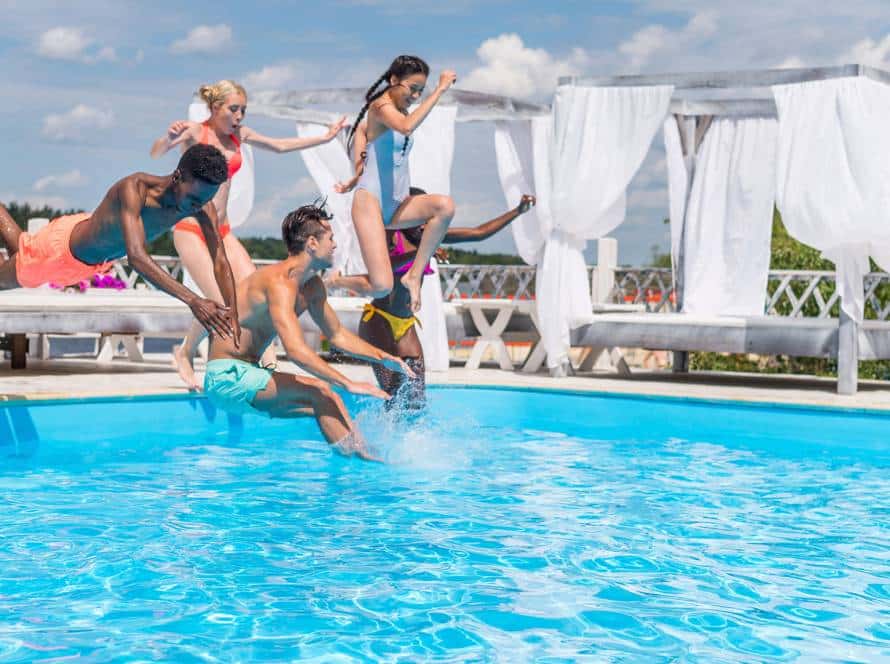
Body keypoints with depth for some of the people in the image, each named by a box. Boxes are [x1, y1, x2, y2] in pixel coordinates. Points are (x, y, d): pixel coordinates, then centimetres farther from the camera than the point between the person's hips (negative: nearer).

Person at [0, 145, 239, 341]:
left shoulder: (201, 203, -29)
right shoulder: (135, 188, -46)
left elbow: (220, 262, -27)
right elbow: (136, 257, -56)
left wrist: (233, 314, -43)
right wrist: (192, 300, -65)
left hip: (100, 260, 6)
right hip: (63, 245, -6)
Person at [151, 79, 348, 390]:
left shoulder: (239, 134, 9)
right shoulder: (196, 132, -9)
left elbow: (280, 146, 23)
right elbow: (155, 154, -23)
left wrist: (325, 137, 25)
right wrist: (169, 138, -45)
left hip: (222, 232, 7)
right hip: (191, 231, -7)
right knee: (221, 301, -16)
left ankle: (269, 365, -8)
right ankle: (185, 353, 9)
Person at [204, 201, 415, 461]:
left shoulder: (313, 286, 8)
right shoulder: (280, 283, -23)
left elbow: (337, 335, 21)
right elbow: (296, 351, -34)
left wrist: (383, 358, 9)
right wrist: (349, 384, -35)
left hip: (248, 374, 10)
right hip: (227, 376, -10)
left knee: (328, 403, 1)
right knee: (320, 392, -21)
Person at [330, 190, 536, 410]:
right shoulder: (390, 234, -8)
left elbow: (479, 233, 11)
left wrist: (517, 211, 8)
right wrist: (416, 253, -31)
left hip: (406, 325, 6)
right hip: (378, 321, -6)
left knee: (417, 400, 0)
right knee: (395, 394, -15)